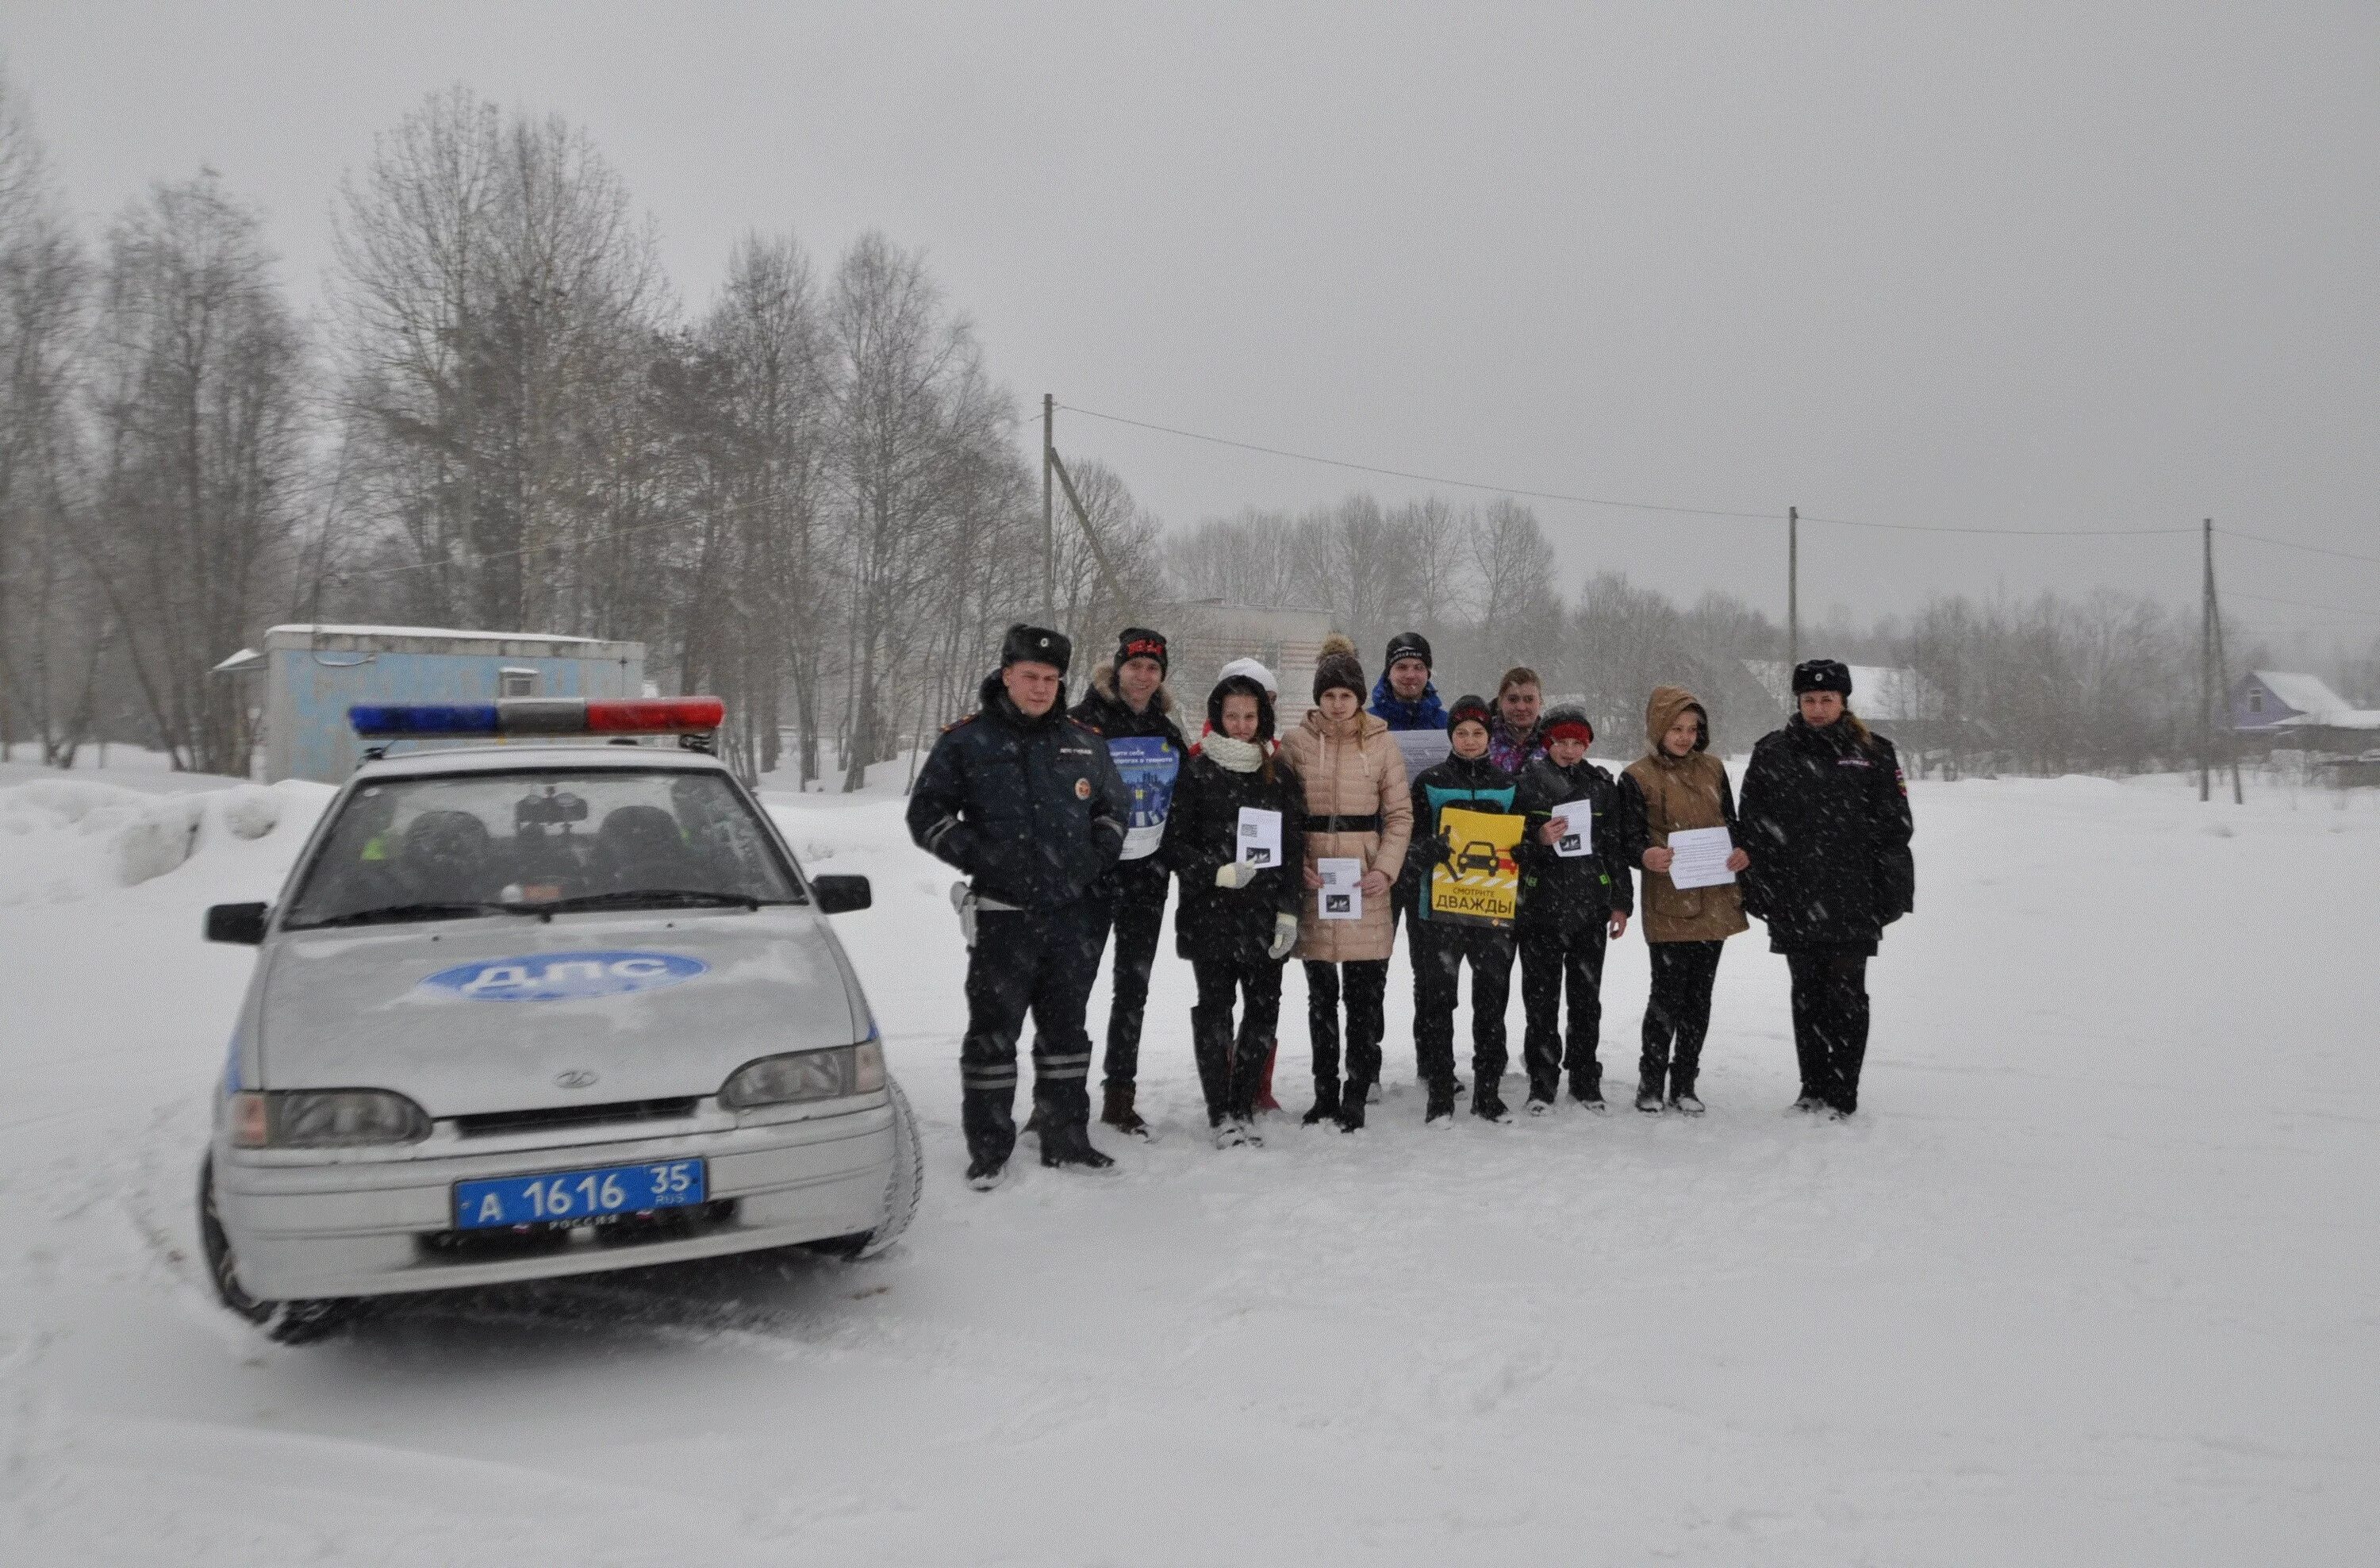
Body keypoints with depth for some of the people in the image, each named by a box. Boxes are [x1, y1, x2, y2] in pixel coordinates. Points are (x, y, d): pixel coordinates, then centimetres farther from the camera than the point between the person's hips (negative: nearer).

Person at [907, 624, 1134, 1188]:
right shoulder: (966, 741, -1)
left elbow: (1115, 807, 20)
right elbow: (926, 813, 0)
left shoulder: (1084, 744, 10)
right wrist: (977, 856, -11)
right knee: (993, 1032, -1)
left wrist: (1097, 856, 4)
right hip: (1002, 915, -4)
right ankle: (988, 1149, 11)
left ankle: (1066, 1138, 26)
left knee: (1066, 1030, 14)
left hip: (1073, 914, 4)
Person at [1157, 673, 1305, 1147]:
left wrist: (1288, 911, 2)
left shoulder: (1280, 775, 10)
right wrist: (1217, 873, -16)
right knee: (1214, 1011, 1)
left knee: (1264, 1010, 4)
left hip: (1265, 914, 3)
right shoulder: (1196, 773, 0)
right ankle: (1220, 1112, 13)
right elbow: (1171, 843, -3)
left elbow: (1294, 847, 10)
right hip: (1211, 914, -3)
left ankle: (1243, 1105, 20)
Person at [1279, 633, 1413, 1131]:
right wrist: (1297, 867, -10)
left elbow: (1400, 815, 5)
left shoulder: (1381, 744, 4)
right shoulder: (1296, 742, 3)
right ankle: (1325, 1093, 19)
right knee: (1321, 995, 9)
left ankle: (1355, 1095, 9)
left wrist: (1385, 869, -8)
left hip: (1367, 887, 0)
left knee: (1365, 995, 0)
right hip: (1313, 885, 0)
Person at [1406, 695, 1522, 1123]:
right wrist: (1435, 848, -23)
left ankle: (1488, 1092, 18)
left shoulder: (1507, 785, 10)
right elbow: (1410, 840, -1)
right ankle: (1439, 1094, 9)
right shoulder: (1430, 782, 3)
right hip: (1440, 907, -2)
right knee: (1437, 1002, 0)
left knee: (1492, 1002, 8)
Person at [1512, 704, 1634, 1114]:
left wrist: (1621, 902, 9)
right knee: (1541, 998, 3)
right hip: (1540, 907, -2)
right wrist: (1539, 839, -18)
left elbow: (1615, 846, 12)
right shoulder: (1526, 780, -1)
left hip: (1591, 907, 2)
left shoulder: (1602, 784, 8)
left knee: (1587, 998, 10)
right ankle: (1542, 1083, 12)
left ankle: (1586, 1080, 20)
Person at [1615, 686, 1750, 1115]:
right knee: (1668, 994, -3)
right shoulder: (1638, 777, -5)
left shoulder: (1713, 768, 11)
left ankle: (1684, 1084, 20)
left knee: (1699, 994, 10)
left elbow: (1731, 822, 16)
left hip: (1714, 901, 5)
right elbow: (1630, 838, -8)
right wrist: (1646, 855, -30)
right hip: (1668, 905, -5)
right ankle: (1651, 1082, 12)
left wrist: (1742, 851, -5)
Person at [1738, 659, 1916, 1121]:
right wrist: (1756, 891, 2)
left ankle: (1842, 1094, 10)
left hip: (1852, 901, -2)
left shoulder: (1873, 753, 3)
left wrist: (1891, 893, -2)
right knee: (1807, 995, 11)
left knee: (1846, 996, 2)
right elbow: (1752, 827, 6)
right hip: (1794, 901, 2)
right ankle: (1813, 1087, 21)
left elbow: (1894, 827, 2)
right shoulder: (1772, 753, 6)